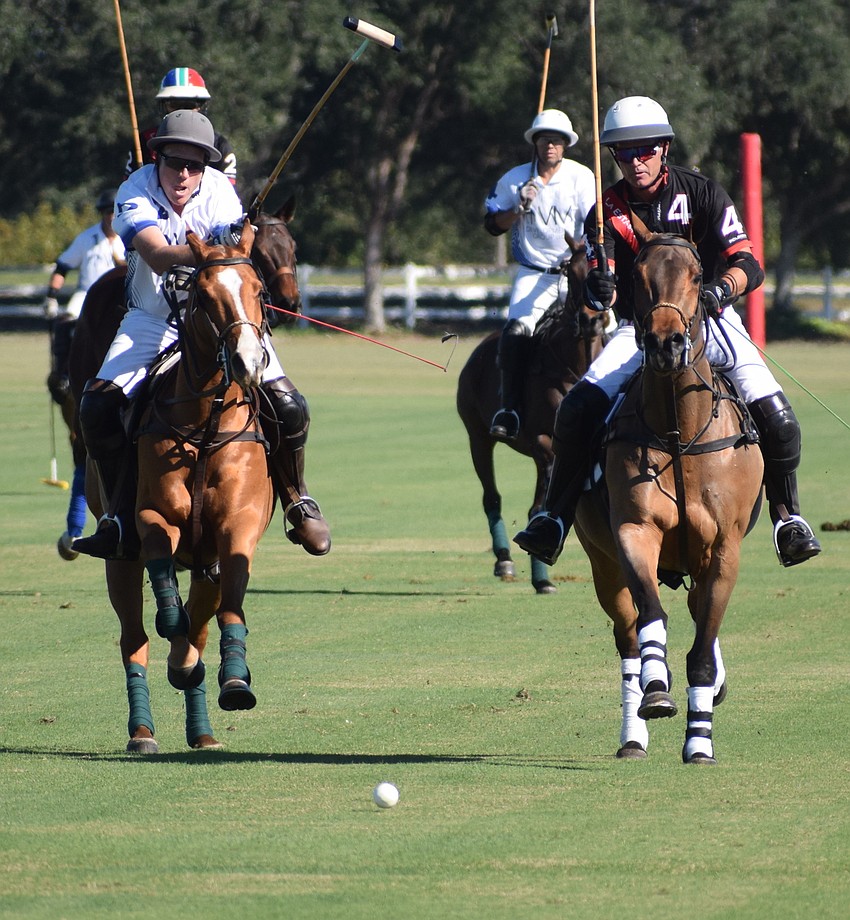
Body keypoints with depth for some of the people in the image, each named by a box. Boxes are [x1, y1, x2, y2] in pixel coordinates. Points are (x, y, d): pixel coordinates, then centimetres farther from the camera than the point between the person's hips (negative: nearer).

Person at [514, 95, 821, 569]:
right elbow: (601, 290, -9)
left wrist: (722, 288, -35)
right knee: (577, 409, -22)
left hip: (710, 319, -1)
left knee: (775, 414, -21)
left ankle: (788, 515, 0)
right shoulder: (608, 212, -2)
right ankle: (555, 517, -9)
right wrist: (597, 291, -35)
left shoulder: (702, 193, -6)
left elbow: (749, 266, -13)